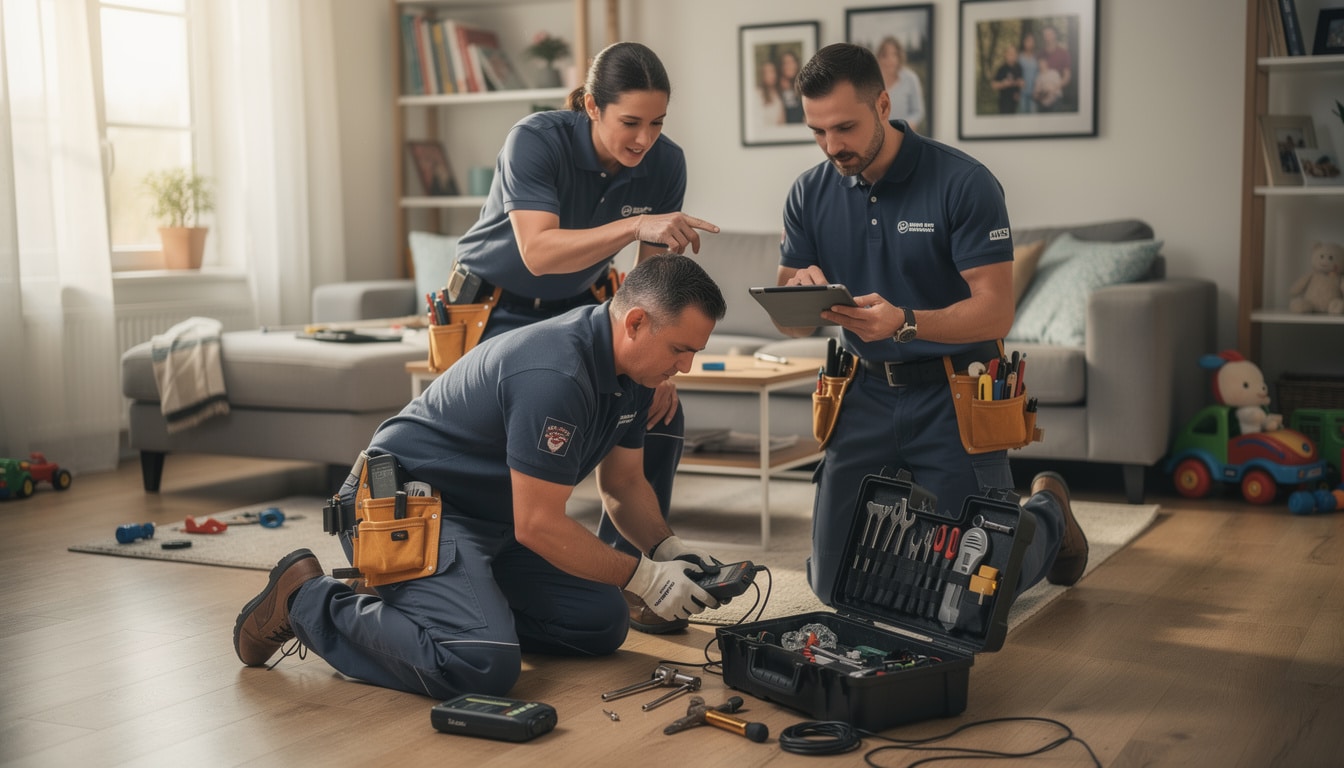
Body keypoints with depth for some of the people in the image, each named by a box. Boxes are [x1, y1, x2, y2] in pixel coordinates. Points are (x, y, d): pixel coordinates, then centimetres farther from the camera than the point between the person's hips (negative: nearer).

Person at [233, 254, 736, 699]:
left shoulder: (631, 373, 2)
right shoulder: (555, 375, -29)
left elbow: (622, 484, 15)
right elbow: (537, 525, -25)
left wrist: (669, 549, -2)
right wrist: (644, 577, -18)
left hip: (488, 517, 10)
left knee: (600, 624, 3)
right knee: (483, 665, -28)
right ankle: (307, 600, -8)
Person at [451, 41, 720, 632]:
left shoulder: (665, 164, -13)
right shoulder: (536, 141, -27)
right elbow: (538, 252, -40)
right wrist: (636, 225, -50)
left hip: (577, 306, 5)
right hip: (496, 308, -5)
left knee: (660, 412, -9)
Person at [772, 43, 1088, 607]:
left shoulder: (964, 183, -14)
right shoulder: (810, 194, 0)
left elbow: (996, 310, -18)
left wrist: (905, 322, -35)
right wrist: (800, 294, -22)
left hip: (952, 396, -4)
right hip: (866, 392, 4)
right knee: (833, 582, 6)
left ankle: (1047, 511, 31)